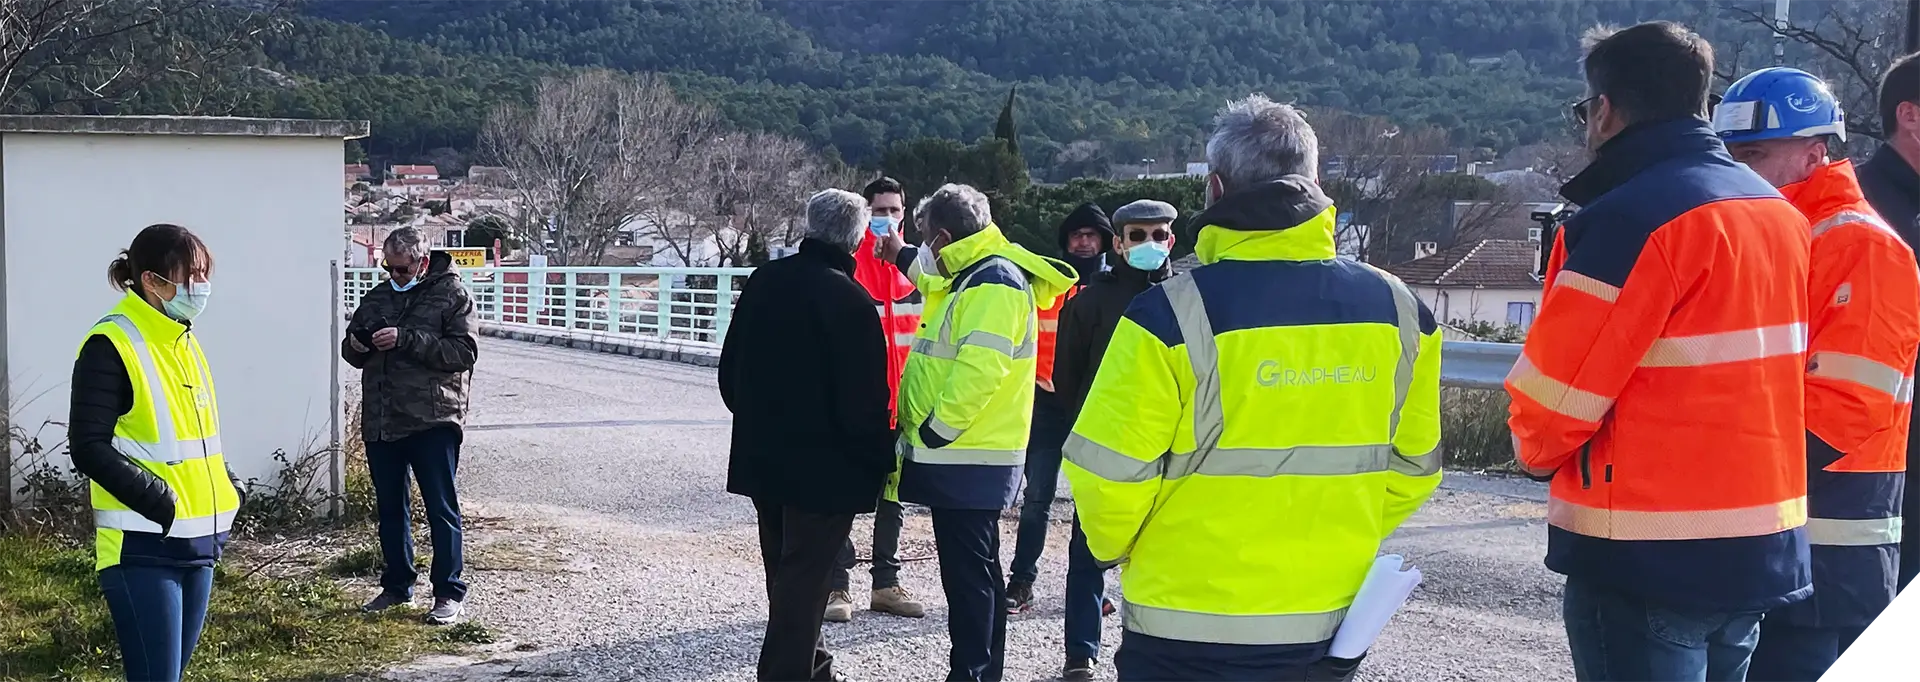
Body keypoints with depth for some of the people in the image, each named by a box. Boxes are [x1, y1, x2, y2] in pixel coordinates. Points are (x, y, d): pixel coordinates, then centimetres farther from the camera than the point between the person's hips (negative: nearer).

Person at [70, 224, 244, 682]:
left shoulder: (184, 343, 13)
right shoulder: (110, 346, -12)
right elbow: (89, 449, -16)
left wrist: (227, 492, 9)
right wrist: (159, 502, -21)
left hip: (197, 542, 8)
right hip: (142, 547, -8)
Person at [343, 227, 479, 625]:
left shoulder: (451, 294, -3)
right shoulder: (378, 297, 15)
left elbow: (465, 351, -14)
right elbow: (352, 350, 22)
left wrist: (407, 339, -21)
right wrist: (356, 346, -3)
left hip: (432, 420, -6)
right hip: (381, 421, 6)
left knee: (441, 509, -2)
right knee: (389, 508, 13)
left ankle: (449, 593, 5)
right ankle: (397, 586, 26)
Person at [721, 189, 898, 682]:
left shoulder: (764, 282, 4)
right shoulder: (848, 299, -18)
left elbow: (730, 370, 13)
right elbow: (865, 398, -18)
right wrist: (879, 459, -6)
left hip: (762, 457, 7)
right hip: (825, 466, -7)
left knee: (785, 571, 19)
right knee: (804, 578, -2)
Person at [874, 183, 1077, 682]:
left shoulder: (994, 283, -17)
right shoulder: (974, 277, 15)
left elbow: (980, 369, -27)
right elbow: (942, 287, 42)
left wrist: (933, 431, -21)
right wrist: (904, 259, 44)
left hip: (969, 459, -10)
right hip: (964, 456, 10)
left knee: (967, 573, -6)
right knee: (971, 571, 16)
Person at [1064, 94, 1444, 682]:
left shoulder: (1172, 314, -17)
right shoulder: (1397, 310, -2)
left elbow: (1109, 473, -14)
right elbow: (1413, 465, 7)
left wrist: (1115, 547, 7)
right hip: (1332, 631, 4)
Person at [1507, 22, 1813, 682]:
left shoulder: (1629, 219, -17)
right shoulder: (1781, 215, 10)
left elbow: (1556, 387, -16)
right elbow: (1772, 373, 14)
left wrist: (1536, 450, 4)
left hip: (1648, 559, -8)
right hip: (1762, 552, 8)